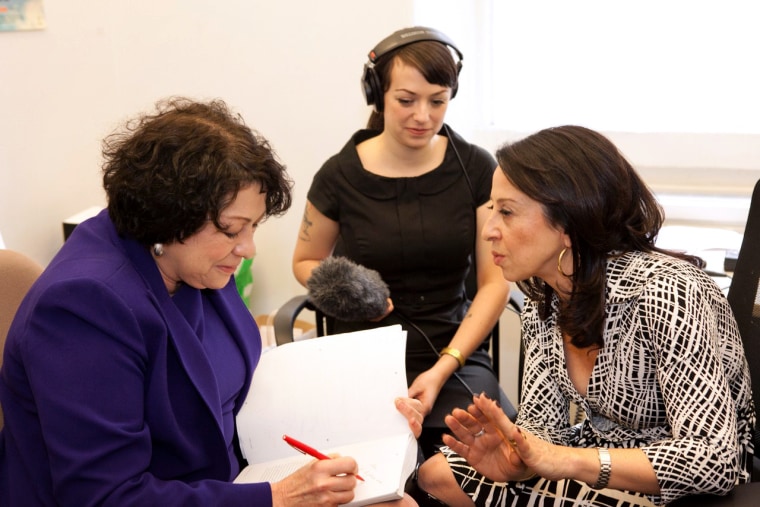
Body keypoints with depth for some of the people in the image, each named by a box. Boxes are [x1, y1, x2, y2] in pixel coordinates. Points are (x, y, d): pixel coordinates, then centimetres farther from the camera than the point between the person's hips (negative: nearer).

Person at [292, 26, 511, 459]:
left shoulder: (476, 168, -1)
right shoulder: (340, 175, -2)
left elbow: (495, 282, -1)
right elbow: (306, 262, 14)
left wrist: (444, 368, -14)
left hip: (455, 355, 1)